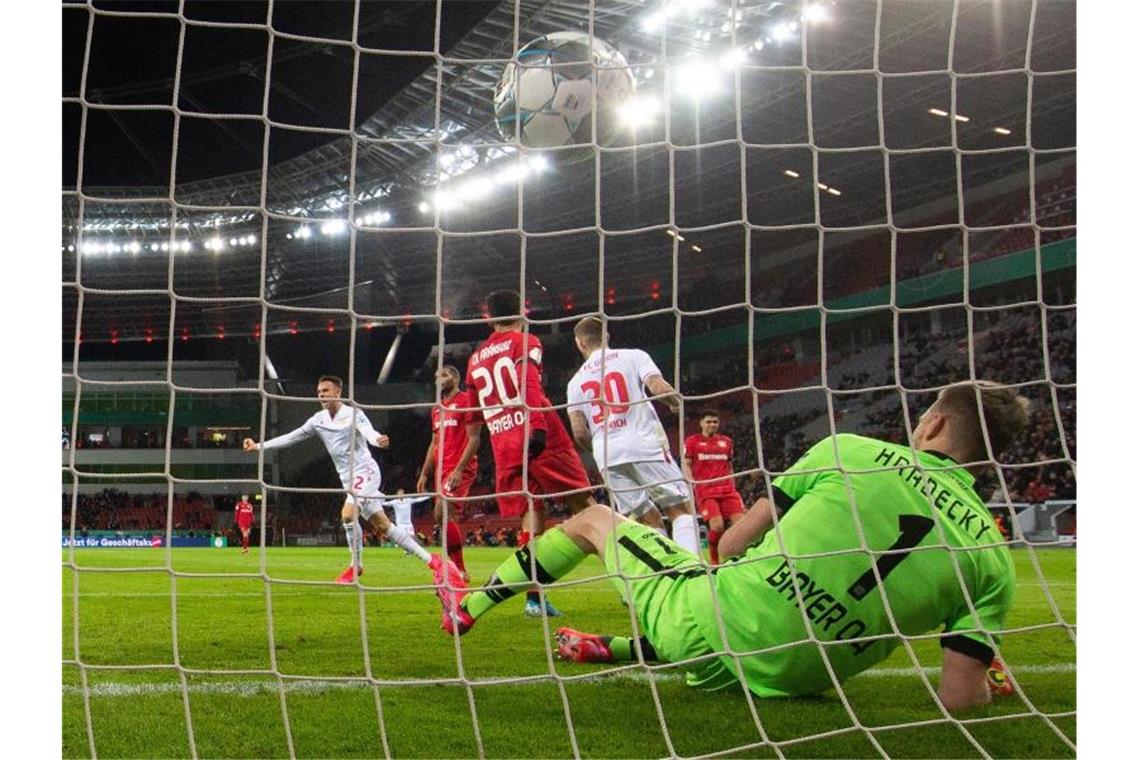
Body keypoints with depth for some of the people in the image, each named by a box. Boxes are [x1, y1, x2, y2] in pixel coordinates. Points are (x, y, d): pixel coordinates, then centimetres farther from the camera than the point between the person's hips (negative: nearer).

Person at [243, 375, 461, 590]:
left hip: (365, 472, -7)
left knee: (348, 514, -26)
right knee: (383, 526, 4)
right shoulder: (318, 420, 7)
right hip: (348, 479, 7)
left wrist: (377, 440, -54)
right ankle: (432, 561, 8)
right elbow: (290, 437, 12)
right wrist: (259, 446, 8)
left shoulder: (353, 414, -12)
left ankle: (356, 565, -6)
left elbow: (368, 431, -31)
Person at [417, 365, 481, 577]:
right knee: (444, 518, 5)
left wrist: (459, 469, -20)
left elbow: (473, 439, -12)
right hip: (442, 469, 9)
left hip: (460, 469, -9)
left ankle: (459, 569, -14)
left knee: (442, 514, -20)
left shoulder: (466, 401, -6)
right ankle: (458, 570, 11)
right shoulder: (437, 409, 20)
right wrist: (424, 474, 17)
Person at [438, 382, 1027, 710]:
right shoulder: (993, 556, -2)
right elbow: (959, 699, -8)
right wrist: (988, 679, 15)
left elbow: (733, 542, -1)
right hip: (784, 682, 3)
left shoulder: (851, 450, -5)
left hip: (706, 616, -2)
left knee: (594, 520, 24)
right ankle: (610, 648, 45)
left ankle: (469, 607, 37)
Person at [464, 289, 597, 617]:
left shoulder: (476, 359, 22)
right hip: (539, 436, -5)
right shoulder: (526, 342, 5)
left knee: (532, 514, 5)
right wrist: (537, 425, -26)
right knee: (583, 504, 4)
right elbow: (529, 384, -15)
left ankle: (534, 597, -3)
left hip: (503, 445, 5)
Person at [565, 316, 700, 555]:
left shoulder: (576, 381, 15)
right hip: (645, 444, -3)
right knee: (681, 509, 1)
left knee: (649, 520, 12)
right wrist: (676, 403, 12)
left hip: (607, 456, 3)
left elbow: (579, 433, 7)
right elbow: (659, 388, -9)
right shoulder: (633, 356, 7)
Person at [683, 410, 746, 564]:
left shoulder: (726, 441, 19)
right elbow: (686, 465, 3)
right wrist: (693, 484, -11)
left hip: (727, 489, 4)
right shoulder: (692, 441, 7)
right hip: (705, 491, -4)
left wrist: (732, 486, 17)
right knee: (717, 525, -20)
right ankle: (715, 562, -3)